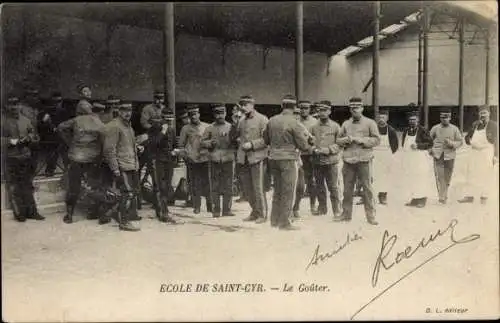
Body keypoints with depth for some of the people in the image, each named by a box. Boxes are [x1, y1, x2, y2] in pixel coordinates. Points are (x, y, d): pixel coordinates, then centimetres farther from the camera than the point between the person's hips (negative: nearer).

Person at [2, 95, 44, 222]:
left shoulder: (26, 120, 8)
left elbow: (34, 135, 13)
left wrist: (27, 138, -6)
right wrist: (10, 141, -17)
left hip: (26, 157, 4)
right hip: (10, 159, -4)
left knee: (28, 185, 10)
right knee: (14, 187, 0)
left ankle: (31, 211, 18)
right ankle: (19, 213, 9)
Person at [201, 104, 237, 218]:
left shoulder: (231, 127, 8)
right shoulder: (210, 128, 9)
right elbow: (202, 142, 8)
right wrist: (210, 143, -10)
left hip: (228, 160, 0)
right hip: (214, 161, 0)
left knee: (228, 187, 2)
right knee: (215, 187, 2)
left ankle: (226, 209, 10)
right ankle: (216, 210, 9)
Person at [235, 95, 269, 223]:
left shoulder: (262, 119, -4)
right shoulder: (242, 121, 16)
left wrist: (252, 144, -16)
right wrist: (239, 141, 9)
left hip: (257, 157, -7)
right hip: (243, 159, 7)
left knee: (258, 187, -5)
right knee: (247, 188, 10)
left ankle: (262, 214, 7)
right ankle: (255, 212, 24)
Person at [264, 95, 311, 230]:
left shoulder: (272, 120, 5)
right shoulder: (294, 123, -12)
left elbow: (266, 140, 14)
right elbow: (303, 145, -10)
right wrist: (309, 145, 10)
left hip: (273, 158, 6)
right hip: (288, 159, -6)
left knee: (277, 190, 16)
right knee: (288, 192, 1)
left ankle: (274, 220, 22)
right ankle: (284, 222, 3)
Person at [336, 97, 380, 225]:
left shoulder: (370, 123, 3)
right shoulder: (346, 124, 14)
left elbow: (376, 139, -3)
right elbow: (338, 140, 14)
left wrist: (361, 140, -13)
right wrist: (346, 140, -7)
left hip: (364, 160, -3)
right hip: (348, 160, 3)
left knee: (367, 188, -2)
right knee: (347, 189, 8)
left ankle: (370, 215, 5)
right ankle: (346, 213, 18)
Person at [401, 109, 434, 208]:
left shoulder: (422, 130, -7)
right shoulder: (406, 131, 10)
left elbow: (430, 143, -8)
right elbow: (403, 144, 22)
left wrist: (418, 145, -18)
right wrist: (405, 149, 9)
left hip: (420, 159, -6)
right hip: (409, 160, 6)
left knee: (421, 180, -2)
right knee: (411, 180, 9)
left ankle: (422, 200, 5)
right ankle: (414, 199, 18)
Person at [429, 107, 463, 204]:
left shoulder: (454, 129, 3)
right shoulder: (435, 128, 2)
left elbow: (460, 141, 6)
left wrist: (452, 144, -13)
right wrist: (430, 149, -1)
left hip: (450, 156, 1)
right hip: (438, 156, -1)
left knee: (447, 177, 11)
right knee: (440, 177, -8)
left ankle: (445, 195, 31)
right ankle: (442, 198, -6)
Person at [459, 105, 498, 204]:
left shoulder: (493, 125, -7)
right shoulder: (475, 124, 6)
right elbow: (467, 137, 14)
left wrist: (496, 156, -12)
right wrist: (470, 141, -9)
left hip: (487, 153, -5)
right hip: (474, 152, 5)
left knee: (485, 176, 3)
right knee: (472, 174, 9)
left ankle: (484, 197, 13)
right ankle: (470, 196, 17)